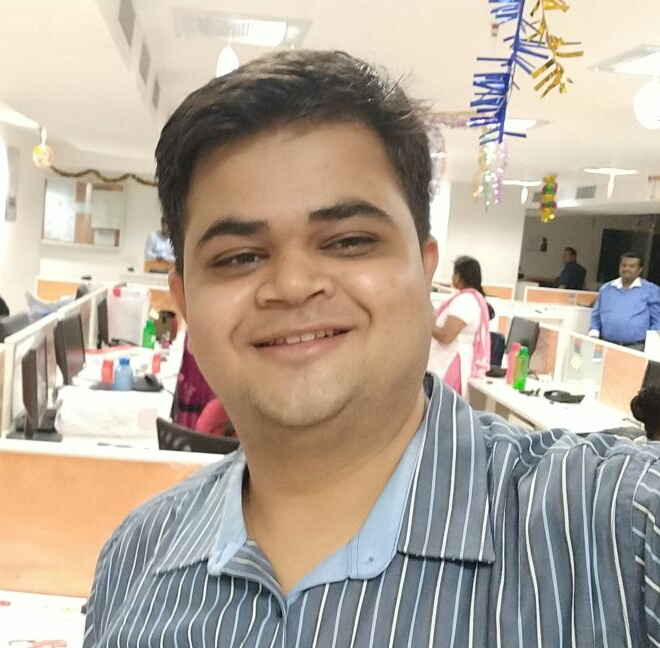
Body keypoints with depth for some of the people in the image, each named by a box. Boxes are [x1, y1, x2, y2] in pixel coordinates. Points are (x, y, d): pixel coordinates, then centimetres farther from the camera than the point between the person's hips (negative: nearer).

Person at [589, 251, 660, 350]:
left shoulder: (651, 290, 3)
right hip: (607, 346, 3)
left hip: (636, 349, -3)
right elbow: (596, 316, 18)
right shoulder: (606, 289, 14)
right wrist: (593, 334, 2)